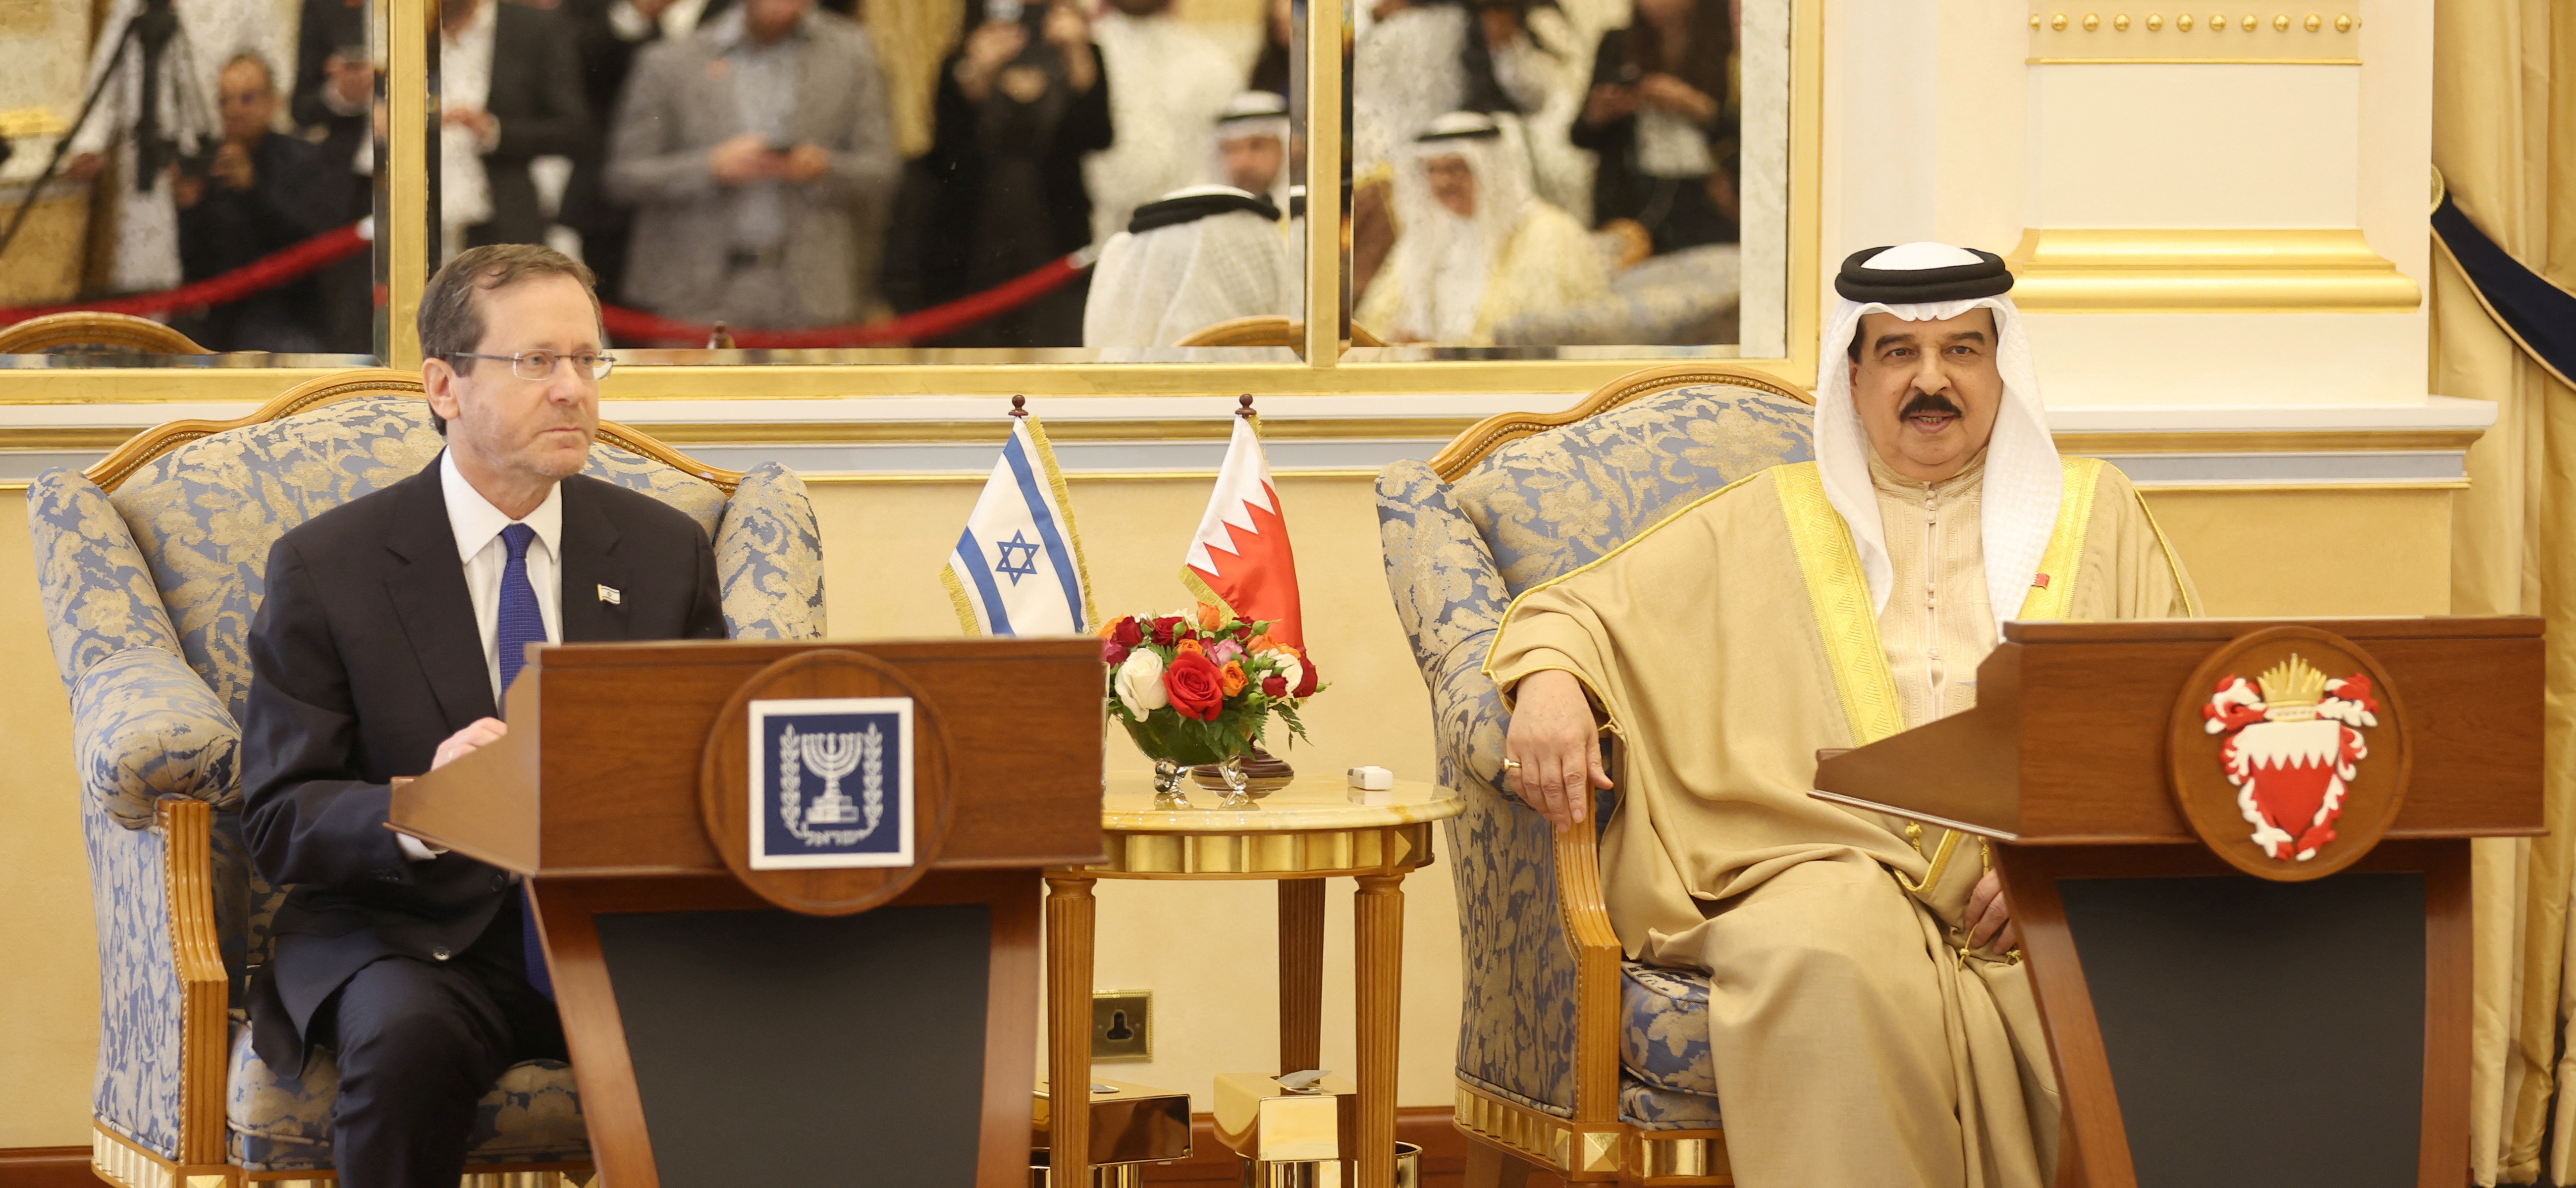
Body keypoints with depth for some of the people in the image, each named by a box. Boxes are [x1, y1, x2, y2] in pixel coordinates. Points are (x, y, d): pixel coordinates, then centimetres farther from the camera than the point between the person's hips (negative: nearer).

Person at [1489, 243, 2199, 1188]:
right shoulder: (1767, 523, 23)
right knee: (1833, 969, -38)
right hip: (1824, 871, 0)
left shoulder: (2093, 514, 22)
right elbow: (1582, 610, 20)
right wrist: (1550, 679, -6)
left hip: (2054, 896, 0)